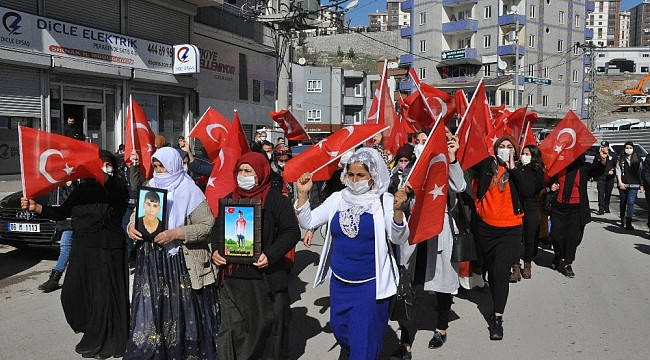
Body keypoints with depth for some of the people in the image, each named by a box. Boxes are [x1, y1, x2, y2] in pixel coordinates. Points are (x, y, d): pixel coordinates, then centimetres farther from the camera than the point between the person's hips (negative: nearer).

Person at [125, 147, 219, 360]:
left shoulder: (189, 191, -8)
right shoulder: (149, 188, 9)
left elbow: (208, 226, -13)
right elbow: (137, 215, 17)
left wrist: (175, 234, -21)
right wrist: (131, 227, -6)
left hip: (181, 264, -4)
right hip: (152, 262, 5)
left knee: (182, 315, 3)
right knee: (150, 312, 6)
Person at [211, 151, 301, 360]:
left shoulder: (276, 200, -5)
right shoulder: (229, 199, 12)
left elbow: (292, 232, -8)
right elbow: (218, 230, 18)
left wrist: (271, 255, -21)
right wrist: (215, 251, -2)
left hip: (266, 279, -4)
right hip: (233, 278, 4)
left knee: (268, 327, 11)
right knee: (232, 330, 4)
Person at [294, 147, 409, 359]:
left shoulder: (384, 201, -10)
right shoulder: (337, 199, 1)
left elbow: (399, 239, -17)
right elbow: (307, 222, 1)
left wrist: (397, 210, -34)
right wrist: (303, 194, -12)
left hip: (370, 284, -5)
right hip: (339, 282, 5)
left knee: (364, 338, 4)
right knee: (339, 329, 20)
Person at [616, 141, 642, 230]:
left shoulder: (637, 159, 7)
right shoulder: (620, 159, 6)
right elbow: (618, 171, 1)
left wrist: (641, 184, 4)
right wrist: (620, 182, -9)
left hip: (633, 185, -1)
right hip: (623, 184, 1)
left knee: (631, 202, -13)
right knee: (623, 203, 12)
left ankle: (628, 223, -17)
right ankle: (622, 220, 28)